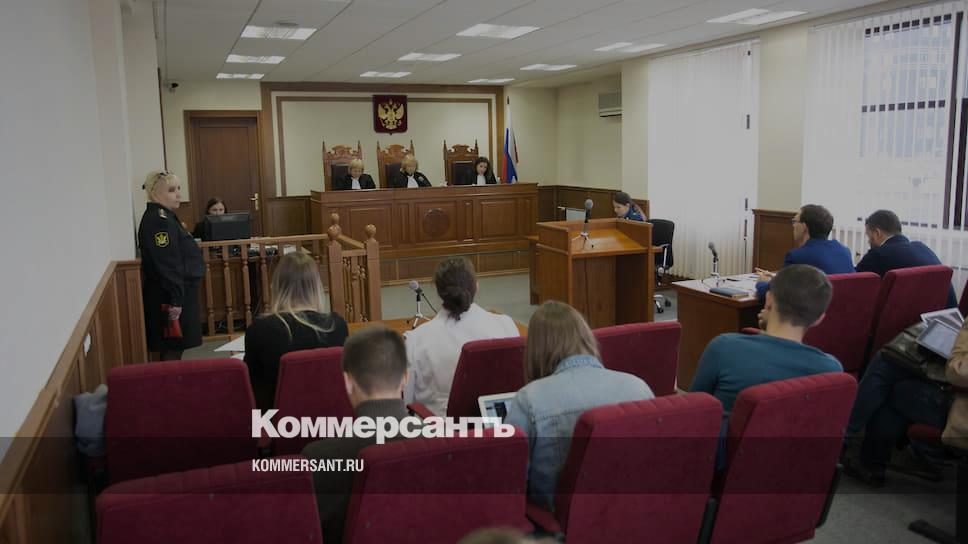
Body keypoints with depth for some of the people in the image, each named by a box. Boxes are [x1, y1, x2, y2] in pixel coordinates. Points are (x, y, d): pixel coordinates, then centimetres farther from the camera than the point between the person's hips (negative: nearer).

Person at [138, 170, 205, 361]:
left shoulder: (165, 216, 13)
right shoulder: (158, 221, -19)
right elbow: (166, 264, -24)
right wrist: (175, 300, -25)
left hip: (180, 292, 10)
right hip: (169, 297, -10)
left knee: (173, 348, 16)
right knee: (172, 350, -2)